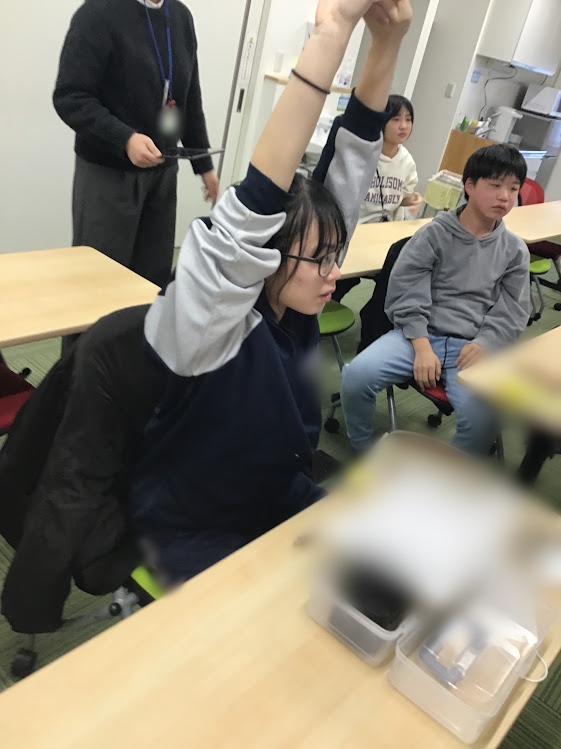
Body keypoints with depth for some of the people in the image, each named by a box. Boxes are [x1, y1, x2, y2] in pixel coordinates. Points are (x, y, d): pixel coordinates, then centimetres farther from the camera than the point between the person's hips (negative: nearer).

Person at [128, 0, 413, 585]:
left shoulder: (294, 300, -12)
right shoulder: (206, 320, -28)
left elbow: (347, 171, -15)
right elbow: (245, 222, -47)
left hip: (277, 496, 6)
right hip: (190, 528, -6)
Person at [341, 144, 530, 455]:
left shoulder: (515, 250, 11)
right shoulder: (434, 233, 3)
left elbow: (513, 312, 9)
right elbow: (406, 292, -4)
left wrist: (484, 344, -11)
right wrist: (422, 347, -15)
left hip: (474, 346, 1)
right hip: (420, 334, -1)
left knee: (484, 418, -28)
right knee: (357, 375, -26)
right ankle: (365, 453, 4)